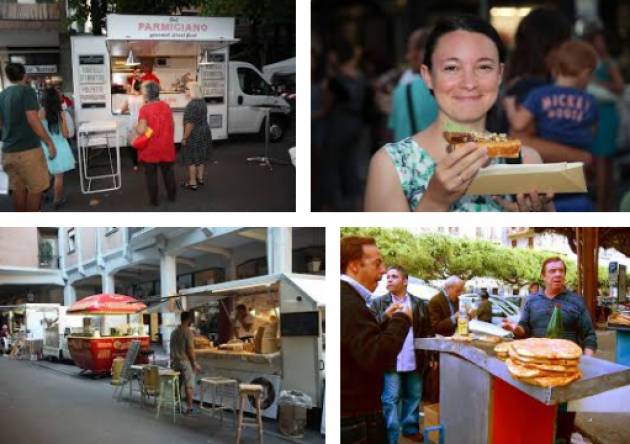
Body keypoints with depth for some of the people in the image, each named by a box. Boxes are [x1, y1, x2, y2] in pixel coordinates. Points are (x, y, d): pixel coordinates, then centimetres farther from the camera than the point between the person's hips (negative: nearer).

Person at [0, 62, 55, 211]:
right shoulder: (26, 91, -10)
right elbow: (32, 120, -18)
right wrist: (49, 142, -15)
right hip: (28, 149, -7)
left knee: (18, 188, 13)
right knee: (35, 189, 2)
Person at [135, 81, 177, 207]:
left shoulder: (145, 108, -18)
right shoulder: (166, 106, -2)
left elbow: (141, 130, -23)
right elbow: (172, 125, 7)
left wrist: (135, 127, -2)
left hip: (150, 148, -4)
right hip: (166, 146, 4)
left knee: (151, 174, 9)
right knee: (168, 171, 19)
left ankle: (154, 200, 15)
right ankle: (172, 195, 30)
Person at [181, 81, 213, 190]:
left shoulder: (192, 105, -23)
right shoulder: (202, 102, 6)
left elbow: (190, 124, -25)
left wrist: (185, 137, -19)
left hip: (194, 135, -9)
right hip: (204, 132, 9)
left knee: (191, 159, 0)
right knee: (200, 157, 19)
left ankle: (192, 183, 5)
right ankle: (200, 178, 28)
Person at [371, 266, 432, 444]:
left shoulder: (419, 303, 7)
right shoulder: (379, 303, 1)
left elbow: (427, 331, 8)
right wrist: (386, 315, -21)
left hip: (414, 361, 3)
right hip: (390, 361, -3)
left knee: (413, 397, 14)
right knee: (390, 400, -1)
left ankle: (410, 428, 30)